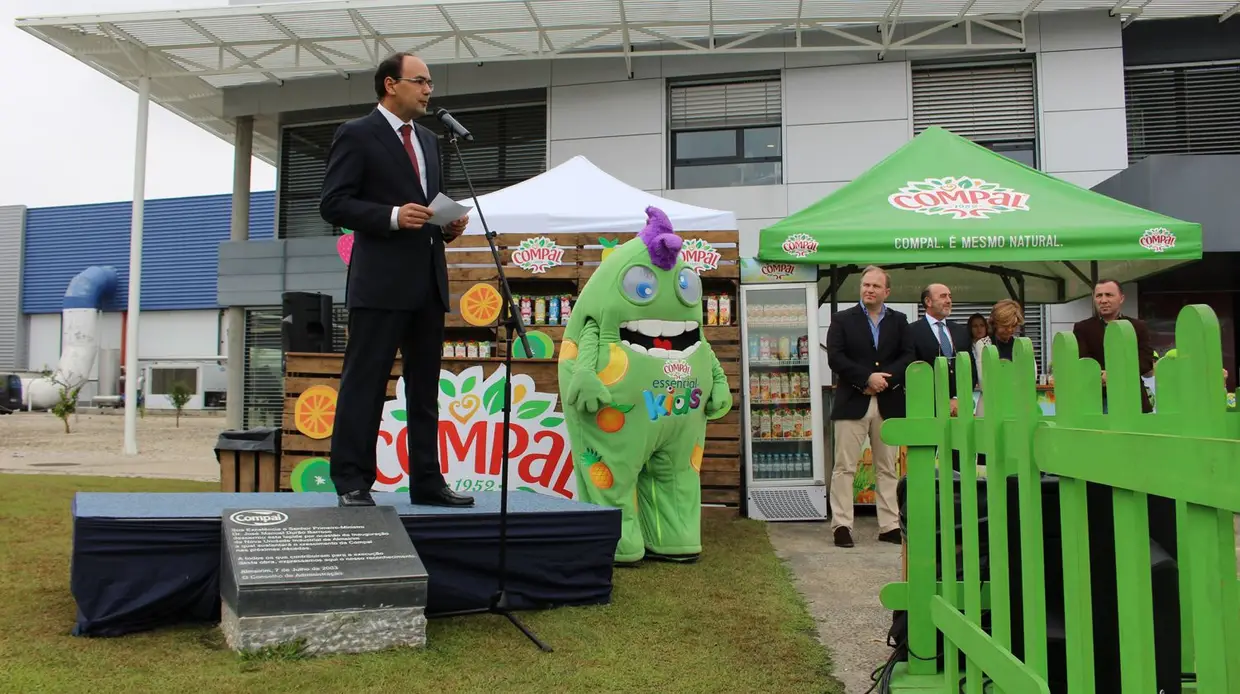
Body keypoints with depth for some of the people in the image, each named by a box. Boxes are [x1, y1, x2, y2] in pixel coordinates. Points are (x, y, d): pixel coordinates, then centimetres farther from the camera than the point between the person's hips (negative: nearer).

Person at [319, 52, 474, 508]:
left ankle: (426, 481, 15)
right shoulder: (356, 135, -1)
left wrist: (448, 225, 7)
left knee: (425, 386, 9)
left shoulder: (428, 141, 21)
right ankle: (351, 482, 2)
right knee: (364, 382, -4)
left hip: (428, 281, 8)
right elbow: (333, 203, -8)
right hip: (381, 281, -7)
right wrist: (392, 216, -19)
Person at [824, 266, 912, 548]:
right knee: (845, 467, -2)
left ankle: (890, 525, 15)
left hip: (889, 404, 3)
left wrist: (885, 379, -14)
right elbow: (835, 357, -7)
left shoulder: (899, 321, 11)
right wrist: (867, 378, -16)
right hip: (852, 403, -2)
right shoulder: (842, 319, 4)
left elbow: (908, 357, 1)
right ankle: (841, 525, 3)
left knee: (887, 468, 8)